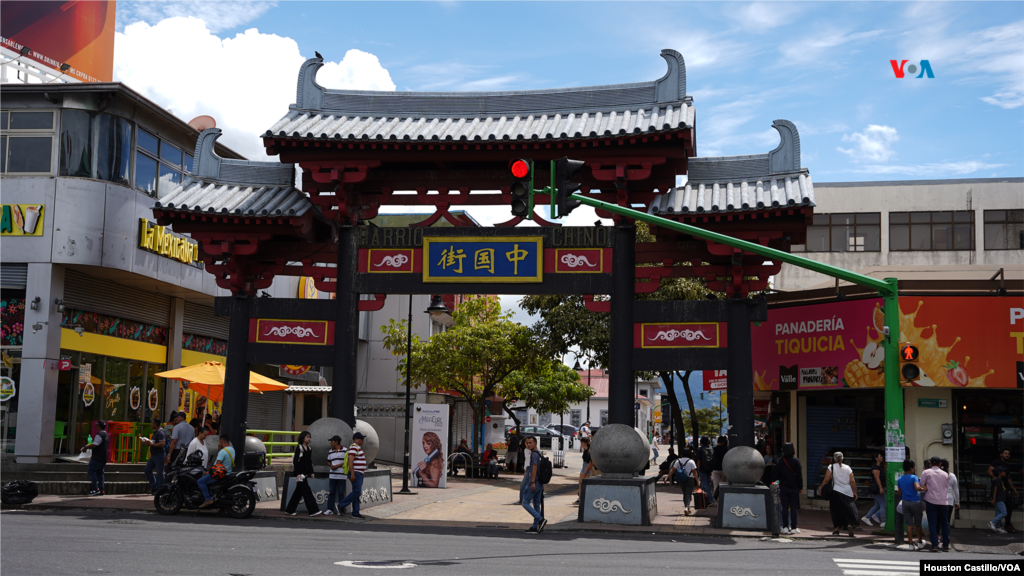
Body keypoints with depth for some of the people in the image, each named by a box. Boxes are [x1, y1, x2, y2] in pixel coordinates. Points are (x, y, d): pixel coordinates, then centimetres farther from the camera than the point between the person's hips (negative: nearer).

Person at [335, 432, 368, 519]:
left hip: (359, 474, 10)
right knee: (357, 492, -14)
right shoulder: (354, 447, -13)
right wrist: (352, 474, -25)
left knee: (357, 493, 8)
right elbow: (350, 461, -21)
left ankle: (355, 513, 8)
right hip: (355, 473, -10)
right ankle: (341, 505, -6)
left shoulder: (358, 448, 20)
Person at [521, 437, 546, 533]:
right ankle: (535, 527, 10)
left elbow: (534, 468, -19)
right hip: (539, 483, 10)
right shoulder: (539, 453, 17)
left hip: (533, 483, -10)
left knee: (525, 503, -4)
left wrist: (532, 482, -23)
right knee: (536, 505, 9)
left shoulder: (534, 454, -12)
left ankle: (541, 520, -13)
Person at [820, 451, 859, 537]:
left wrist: (821, 488, 6)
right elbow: (852, 481, 2)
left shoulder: (831, 467, -1)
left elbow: (826, 480, -6)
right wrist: (855, 492, 8)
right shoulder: (848, 468, 6)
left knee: (836, 511, 6)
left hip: (836, 492, -1)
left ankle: (836, 529, 7)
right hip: (848, 492, 1)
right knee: (848, 510, 5)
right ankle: (849, 524, -18)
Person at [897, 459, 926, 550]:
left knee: (908, 524, 3)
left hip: (905, 502, 4)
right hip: (915, 502, -4)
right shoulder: (914, 477, -8)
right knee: (918, 523, 11)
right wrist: (924, 489, -9)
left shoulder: (899, 479, 8)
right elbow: (917, 488, -25)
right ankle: (920, 542, 22)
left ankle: (911, 544, 0)